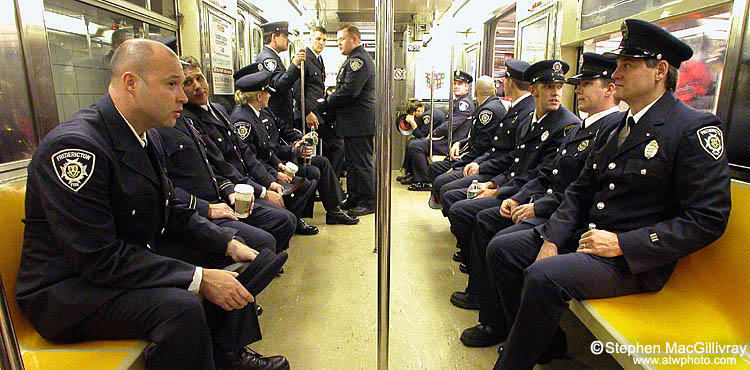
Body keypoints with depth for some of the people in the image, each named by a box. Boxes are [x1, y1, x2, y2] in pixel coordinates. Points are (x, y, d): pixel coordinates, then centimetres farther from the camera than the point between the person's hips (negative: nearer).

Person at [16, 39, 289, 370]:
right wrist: (199, 279, -28)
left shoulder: (145, 137, 2)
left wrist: (229, 244, -3)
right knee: (179, 306, -33)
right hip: (65, 291, -9)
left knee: (221, 256, 10)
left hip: (132, 255, 10)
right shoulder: (75, 146, -25)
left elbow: (172, 213, 9)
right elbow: (100, 258, -28)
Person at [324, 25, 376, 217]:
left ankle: (369, 202, 6)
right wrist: (332, 98, 7)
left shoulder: (358, 59, -14)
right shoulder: (355, 59, 21)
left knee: (361, 163, -4)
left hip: (358, 122, -11)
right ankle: (354, 199, 25)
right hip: (354, 121, 11)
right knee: (352, 162, 15)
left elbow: (349, 91, -22)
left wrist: (328, 102, -10)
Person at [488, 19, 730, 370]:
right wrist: (551, 239, -4)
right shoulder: (617, 126, 14)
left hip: (636, 259, -8)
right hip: (584, 235, 8)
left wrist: (622, 244, -20)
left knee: (544, 275, -31)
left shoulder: (696, 128, -9)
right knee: (501, 248, -2)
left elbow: (707, 220, -14)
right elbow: (581, 190, 11)